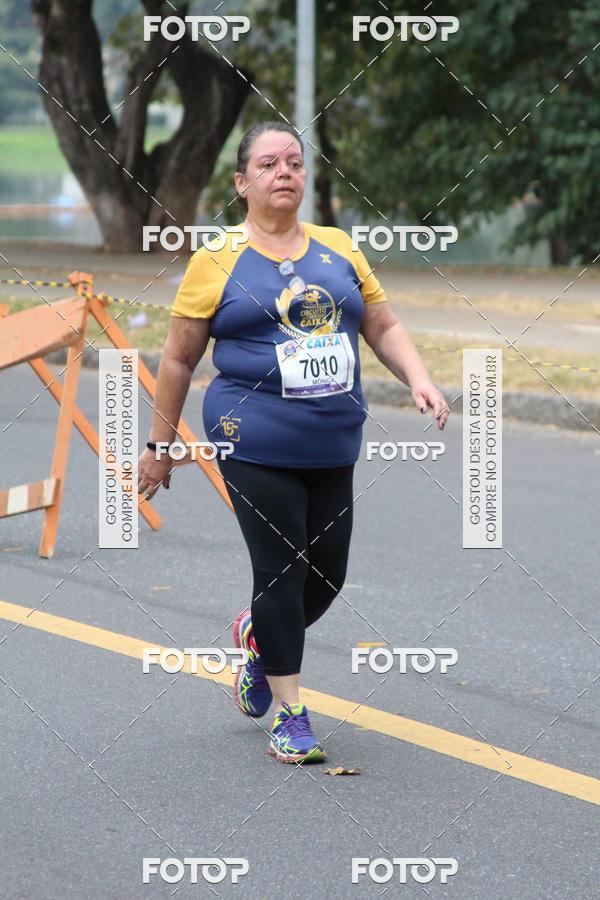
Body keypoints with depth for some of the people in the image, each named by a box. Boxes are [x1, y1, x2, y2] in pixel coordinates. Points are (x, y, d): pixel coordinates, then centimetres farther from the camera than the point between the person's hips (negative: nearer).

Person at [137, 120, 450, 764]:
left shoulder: (338, 249, 10)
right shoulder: (217, 262, -2)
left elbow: (384, 328, 14)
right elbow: (178, 359, 3)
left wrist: (418, 379, -5)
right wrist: (159, 447, 5)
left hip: (332, 447, 5)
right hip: (255, 446, -4)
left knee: (326, 576, 8)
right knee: (282, 573, -6)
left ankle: (256, 636, 39)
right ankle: (288, 712, 8)